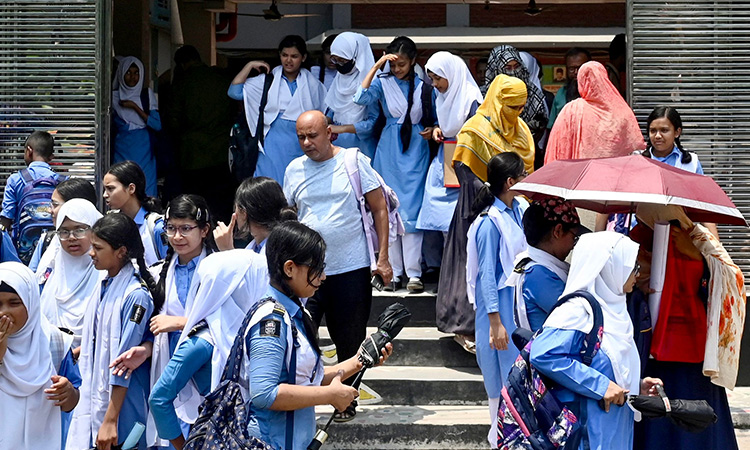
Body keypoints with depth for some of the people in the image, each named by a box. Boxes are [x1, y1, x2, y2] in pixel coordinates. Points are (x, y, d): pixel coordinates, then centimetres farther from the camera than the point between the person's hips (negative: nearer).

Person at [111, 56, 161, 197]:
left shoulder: (147, 94, 5)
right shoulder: (114, 96, 6)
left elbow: (157, 125, -5)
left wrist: (135, 107, -10)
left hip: (143, 152, 0)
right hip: (122, 150, 0)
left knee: (146, 193, -5)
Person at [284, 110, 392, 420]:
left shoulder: (354, 161, -3)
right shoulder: (294, 170, 6)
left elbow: (380, 208, 0)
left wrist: (383, 258, -5)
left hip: (352, 269, -2)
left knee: (350, 342, 9)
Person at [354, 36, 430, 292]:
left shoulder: (423, 85, 3)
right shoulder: (383, 82, 0)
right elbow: (361, 98, -19)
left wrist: (432, 131, -7)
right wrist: (377, 65, -21)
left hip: (416, 150, -1)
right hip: (389, 152, 1)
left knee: (412, 211, -5)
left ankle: (413, 273, -3)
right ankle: (394, 272, 8)